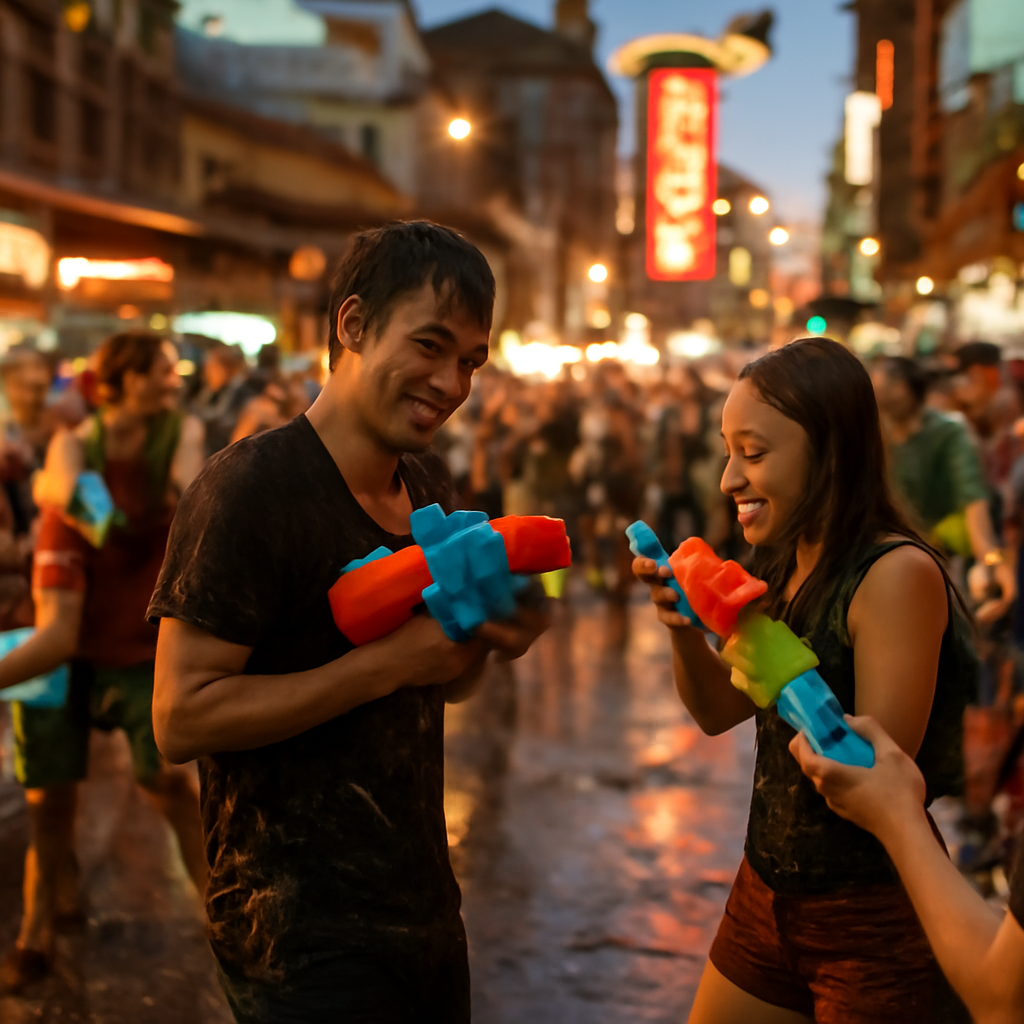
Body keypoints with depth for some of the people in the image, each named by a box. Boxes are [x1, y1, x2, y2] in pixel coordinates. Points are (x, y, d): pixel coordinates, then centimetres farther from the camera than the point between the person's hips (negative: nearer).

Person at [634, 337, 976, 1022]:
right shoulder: (783, 568, 5)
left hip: (873, 921, -7)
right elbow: (718, 713, 11)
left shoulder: (898, 573, -20)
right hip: (766, 895, 8)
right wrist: (683, 624, -6)